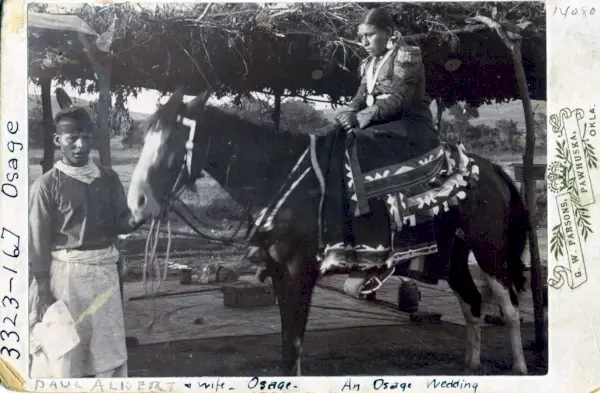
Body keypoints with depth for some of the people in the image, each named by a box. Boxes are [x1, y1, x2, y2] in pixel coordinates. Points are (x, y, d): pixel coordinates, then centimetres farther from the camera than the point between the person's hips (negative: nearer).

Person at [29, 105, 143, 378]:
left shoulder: (109, 179, 5)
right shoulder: (47, 185, -8)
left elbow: (120, 223, 9)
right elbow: (38, 242, -8)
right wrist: (43, 293, -9)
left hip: (106, 269, 4)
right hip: (67, 273, -4)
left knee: (111, 350, 13)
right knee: (68, 349, 7)